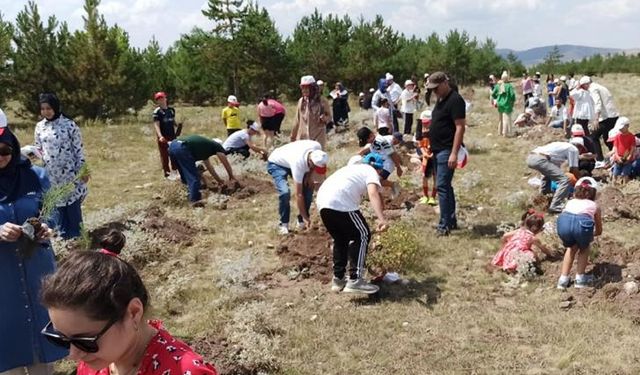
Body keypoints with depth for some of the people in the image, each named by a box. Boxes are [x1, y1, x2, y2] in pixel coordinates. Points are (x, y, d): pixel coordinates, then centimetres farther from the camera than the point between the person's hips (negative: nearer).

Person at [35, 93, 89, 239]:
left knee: (73, 204, 3)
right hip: (51, 175, 4)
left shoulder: (69, 124, -9)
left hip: (70, 172, -4)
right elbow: (38, 148, 15)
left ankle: (76, 235, 15)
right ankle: (64, 235, 22)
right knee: (56, 205, 10)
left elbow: (78, 149, -7)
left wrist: (83, 170, -7)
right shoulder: (39, 127, 4)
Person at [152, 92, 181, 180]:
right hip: (162, 137, -5)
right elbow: (156, 125, -16)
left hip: (172, 136, 6)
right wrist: (160, 136, -30)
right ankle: (167, 173, 11)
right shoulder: (157, 111, -10)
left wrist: (177, 126, -2)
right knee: (164, 155, 3)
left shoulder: (171, 109, 8)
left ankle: (174, 171, 23)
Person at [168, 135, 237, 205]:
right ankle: (195, 200, -7)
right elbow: (226, 163, 18)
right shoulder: (217, 146, 16)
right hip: (181, 149, -9)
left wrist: (219, 180, 50)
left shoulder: (204, 147, 36)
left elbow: (209, 166, 44)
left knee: (186, 177, 20)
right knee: (194, 177, -3)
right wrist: (232, 178, 31)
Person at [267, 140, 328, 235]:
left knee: (309, 187, -7)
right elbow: (298, 194, -35)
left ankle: (301, 221, 7)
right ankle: (283, 224, -5)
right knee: (285, 192, -26)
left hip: (290, 160, 6)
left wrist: (311, 175, -15)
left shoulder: (317, 148, -30)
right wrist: (305, 217, -30)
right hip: (276, 164, -6)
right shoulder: (298, 163, -43)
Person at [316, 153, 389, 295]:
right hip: (341, 203, -8)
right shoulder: (371, 172, 12)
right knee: (362, 236, 6)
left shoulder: (352, 168, 35)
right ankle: (355, 280, 2)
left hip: (322, 202, 8)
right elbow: (373, 194, -10)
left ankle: (338, 279, 25)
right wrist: (382, 219, -24)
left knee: (341, 239, 23)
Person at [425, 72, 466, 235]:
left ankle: (445, 225, -5)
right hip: (438, 150, 10)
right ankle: (452, 221, 22)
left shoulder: (455, 100, -14)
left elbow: (460, 127, -20)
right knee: (445, 186, 13)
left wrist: (454, 153, -25)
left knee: (442, 187, -10)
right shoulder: (440, 99, 15)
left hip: (447, 150, -10)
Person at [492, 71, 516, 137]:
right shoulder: (509, 86, -14)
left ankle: (500, 132, 27)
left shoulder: (498, 85, -1)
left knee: (501, 119, 19)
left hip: (500, 104, 5)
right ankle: (505, 133, 3)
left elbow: (493, 94, 3)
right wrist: (513, 102, 0)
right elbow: (512, 94, -17)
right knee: (506, 119, 2)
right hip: (507, 105, -5)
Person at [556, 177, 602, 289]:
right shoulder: (594, 206, 36)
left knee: (572, 247, 33)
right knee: (584, 248, 33)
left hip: (563, 221, 2)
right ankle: (580, 279, 29)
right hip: (582, 222, -2)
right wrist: (589, 235, 68)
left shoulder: (570, 202, 39)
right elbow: (599, 231, 48)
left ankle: (564, 279, 31)